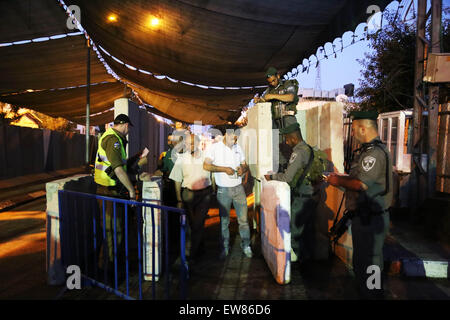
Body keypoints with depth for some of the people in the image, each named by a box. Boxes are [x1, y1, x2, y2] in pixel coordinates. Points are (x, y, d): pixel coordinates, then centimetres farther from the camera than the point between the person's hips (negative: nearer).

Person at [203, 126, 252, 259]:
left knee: (243, 219, 5)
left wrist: (243, 169, -8)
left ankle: (246, 245, 20)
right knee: (224, 220, 7)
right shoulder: (214, 147, -5)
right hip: (223, 190, -3)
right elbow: (206, 165, -14)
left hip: (238, 187, 3)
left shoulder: (238, 147, 10)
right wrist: (224, 169, -21)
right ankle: (224, 247, 22)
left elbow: (245, 165, 16)